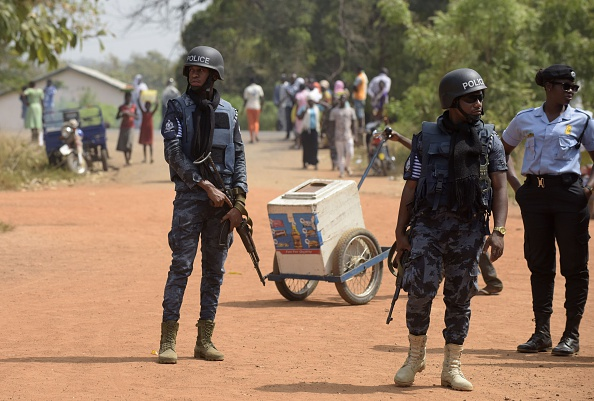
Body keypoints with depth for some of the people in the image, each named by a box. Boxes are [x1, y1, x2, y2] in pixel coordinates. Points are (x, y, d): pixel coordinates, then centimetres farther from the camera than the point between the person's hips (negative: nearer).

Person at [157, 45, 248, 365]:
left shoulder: (228, 112, 12)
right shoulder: (178, 108, 2)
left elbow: (239, 158, 10)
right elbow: (173, 153, -8)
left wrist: (239, 201, -2)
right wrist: (206, 186, -15)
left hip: (223, 200, 4)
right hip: (190, 197, -4)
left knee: (215, 270, 5)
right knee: (181, 266, -7)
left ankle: (205, 341, 11)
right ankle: (168, 340, -5)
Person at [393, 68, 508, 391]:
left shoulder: (489, 139, 8)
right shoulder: (427, 137, 7)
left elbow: (500, 188, 4)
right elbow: (410, 188, 8)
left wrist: (498, 231, -9)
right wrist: (401, 232, 2)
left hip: (469, 227, 1)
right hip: (428, 223, -1)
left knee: (460, 297, 4)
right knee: (420, 289, -12)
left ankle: (452, 368, 15)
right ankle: (415, 356, 10)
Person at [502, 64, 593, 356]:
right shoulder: (525, 119, 9)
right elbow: (501, 154, 19)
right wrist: (515, 185, 6)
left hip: (569, 192, -2)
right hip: (534, 193, 2)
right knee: (539, 264, 6)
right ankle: (542, 333, 12)